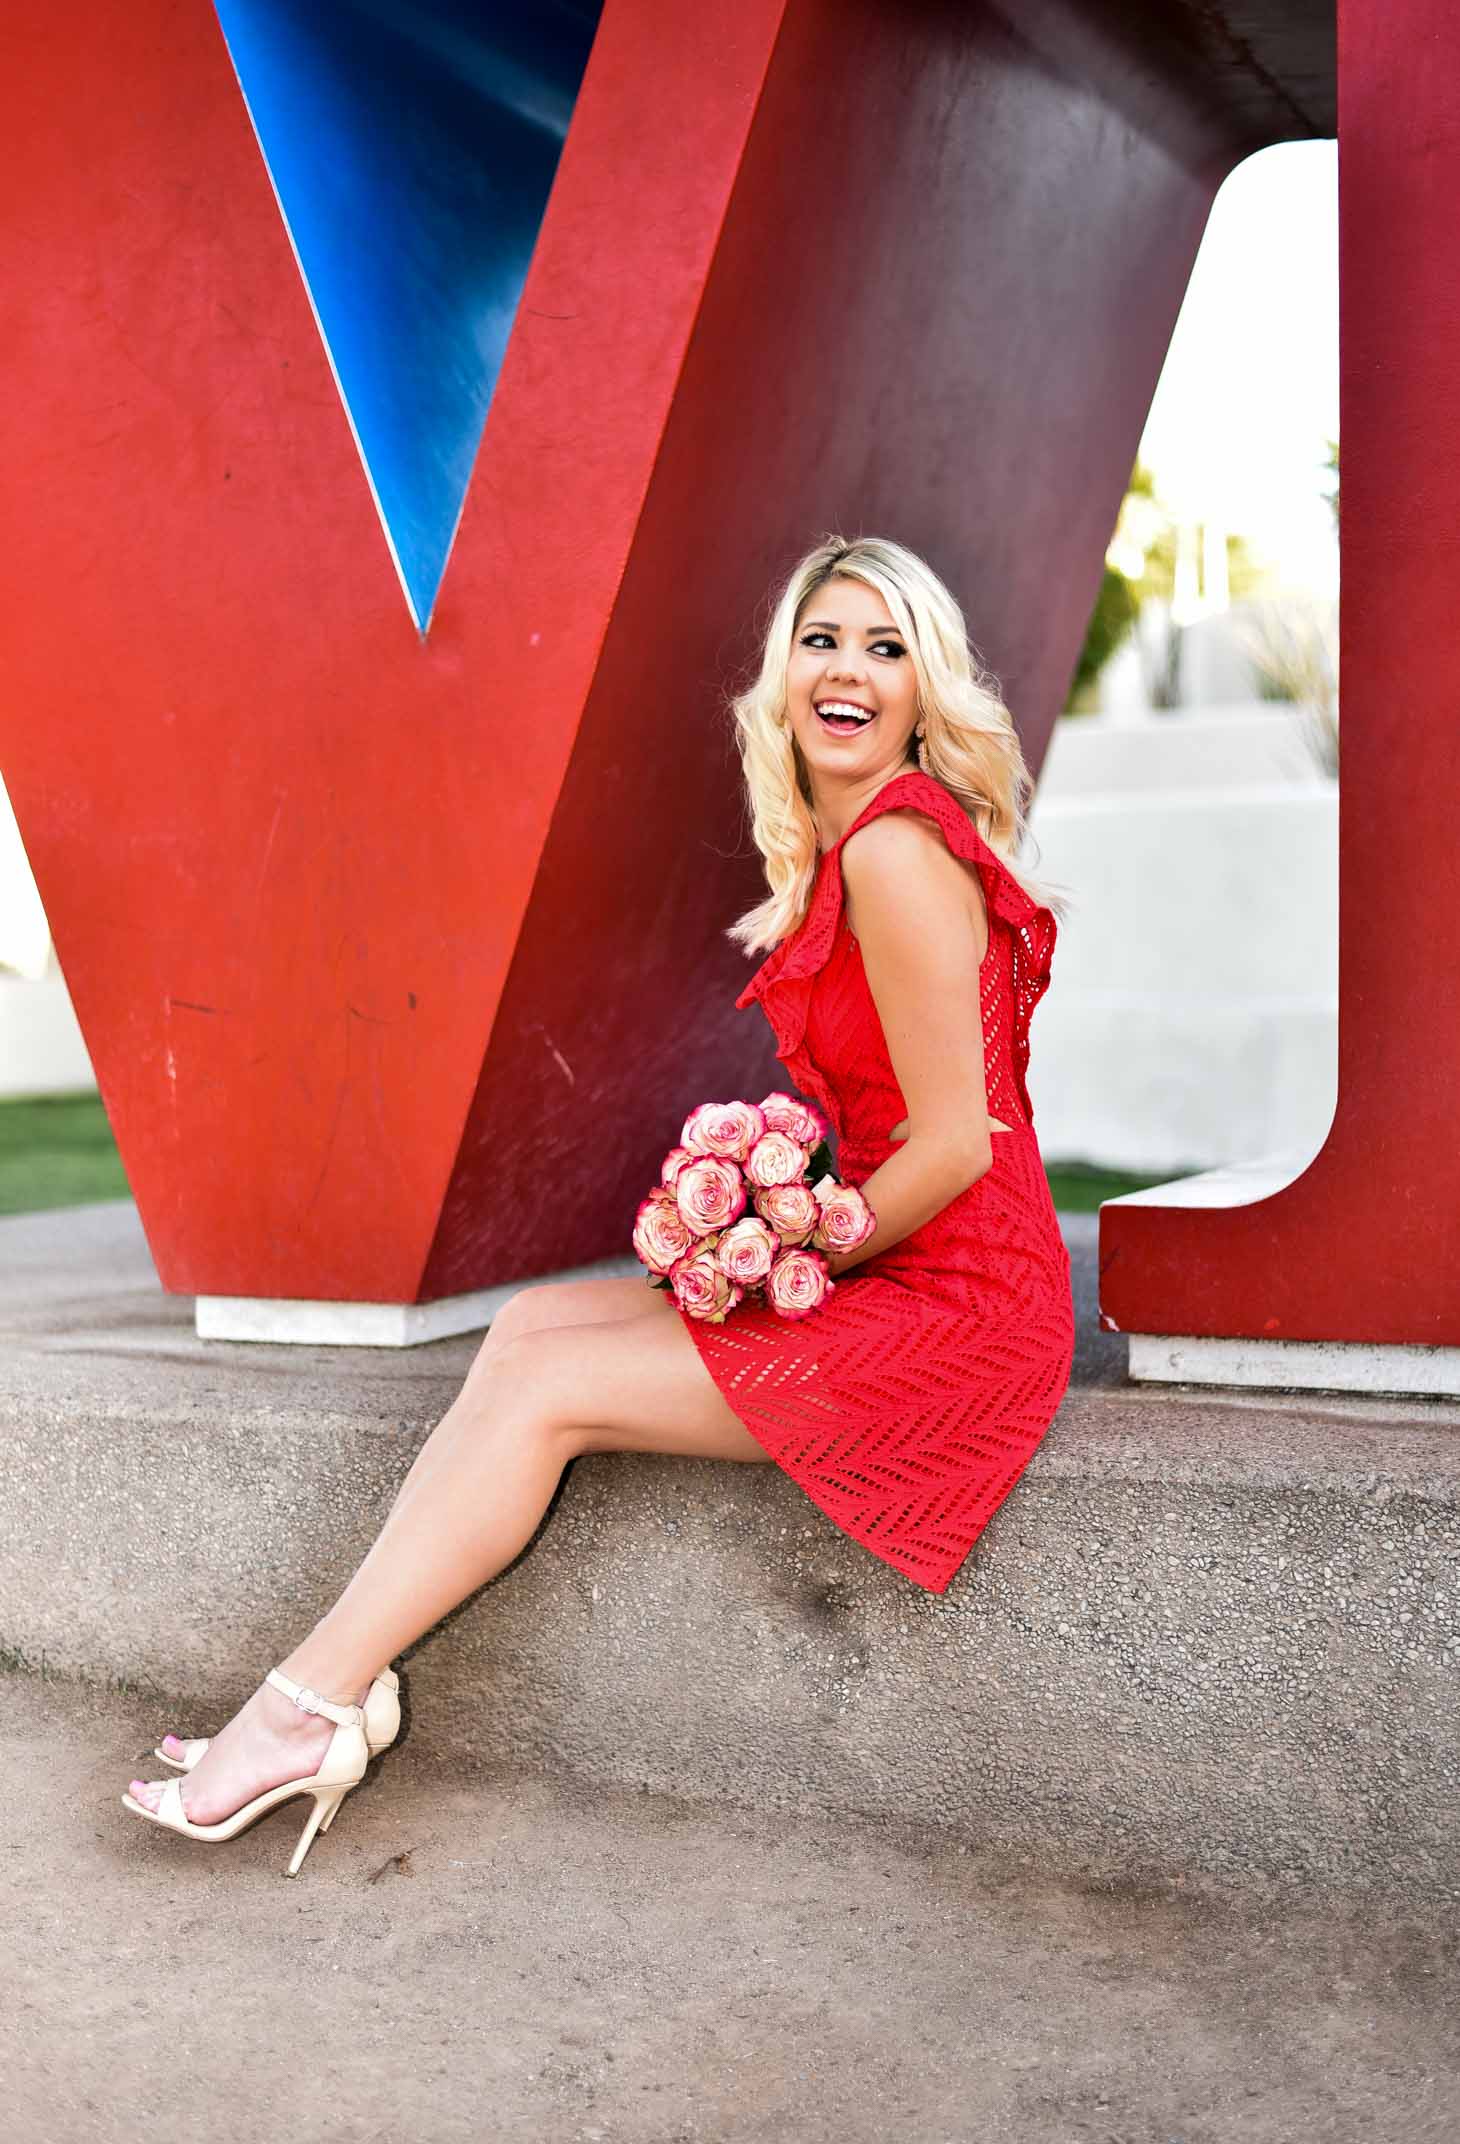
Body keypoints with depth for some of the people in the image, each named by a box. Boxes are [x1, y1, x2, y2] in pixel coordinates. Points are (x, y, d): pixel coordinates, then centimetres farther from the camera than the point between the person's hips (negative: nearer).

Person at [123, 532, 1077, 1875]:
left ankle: (306, 1709, 4)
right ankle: (338, 1679, 2)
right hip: (881, 1268, 9)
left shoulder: (895, 850, -18)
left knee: (545, 1390, -8)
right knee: (529, 1322, 4)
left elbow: (955, 1143, -19)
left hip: (955, 1309, -9)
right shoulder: (839, 847, 12)